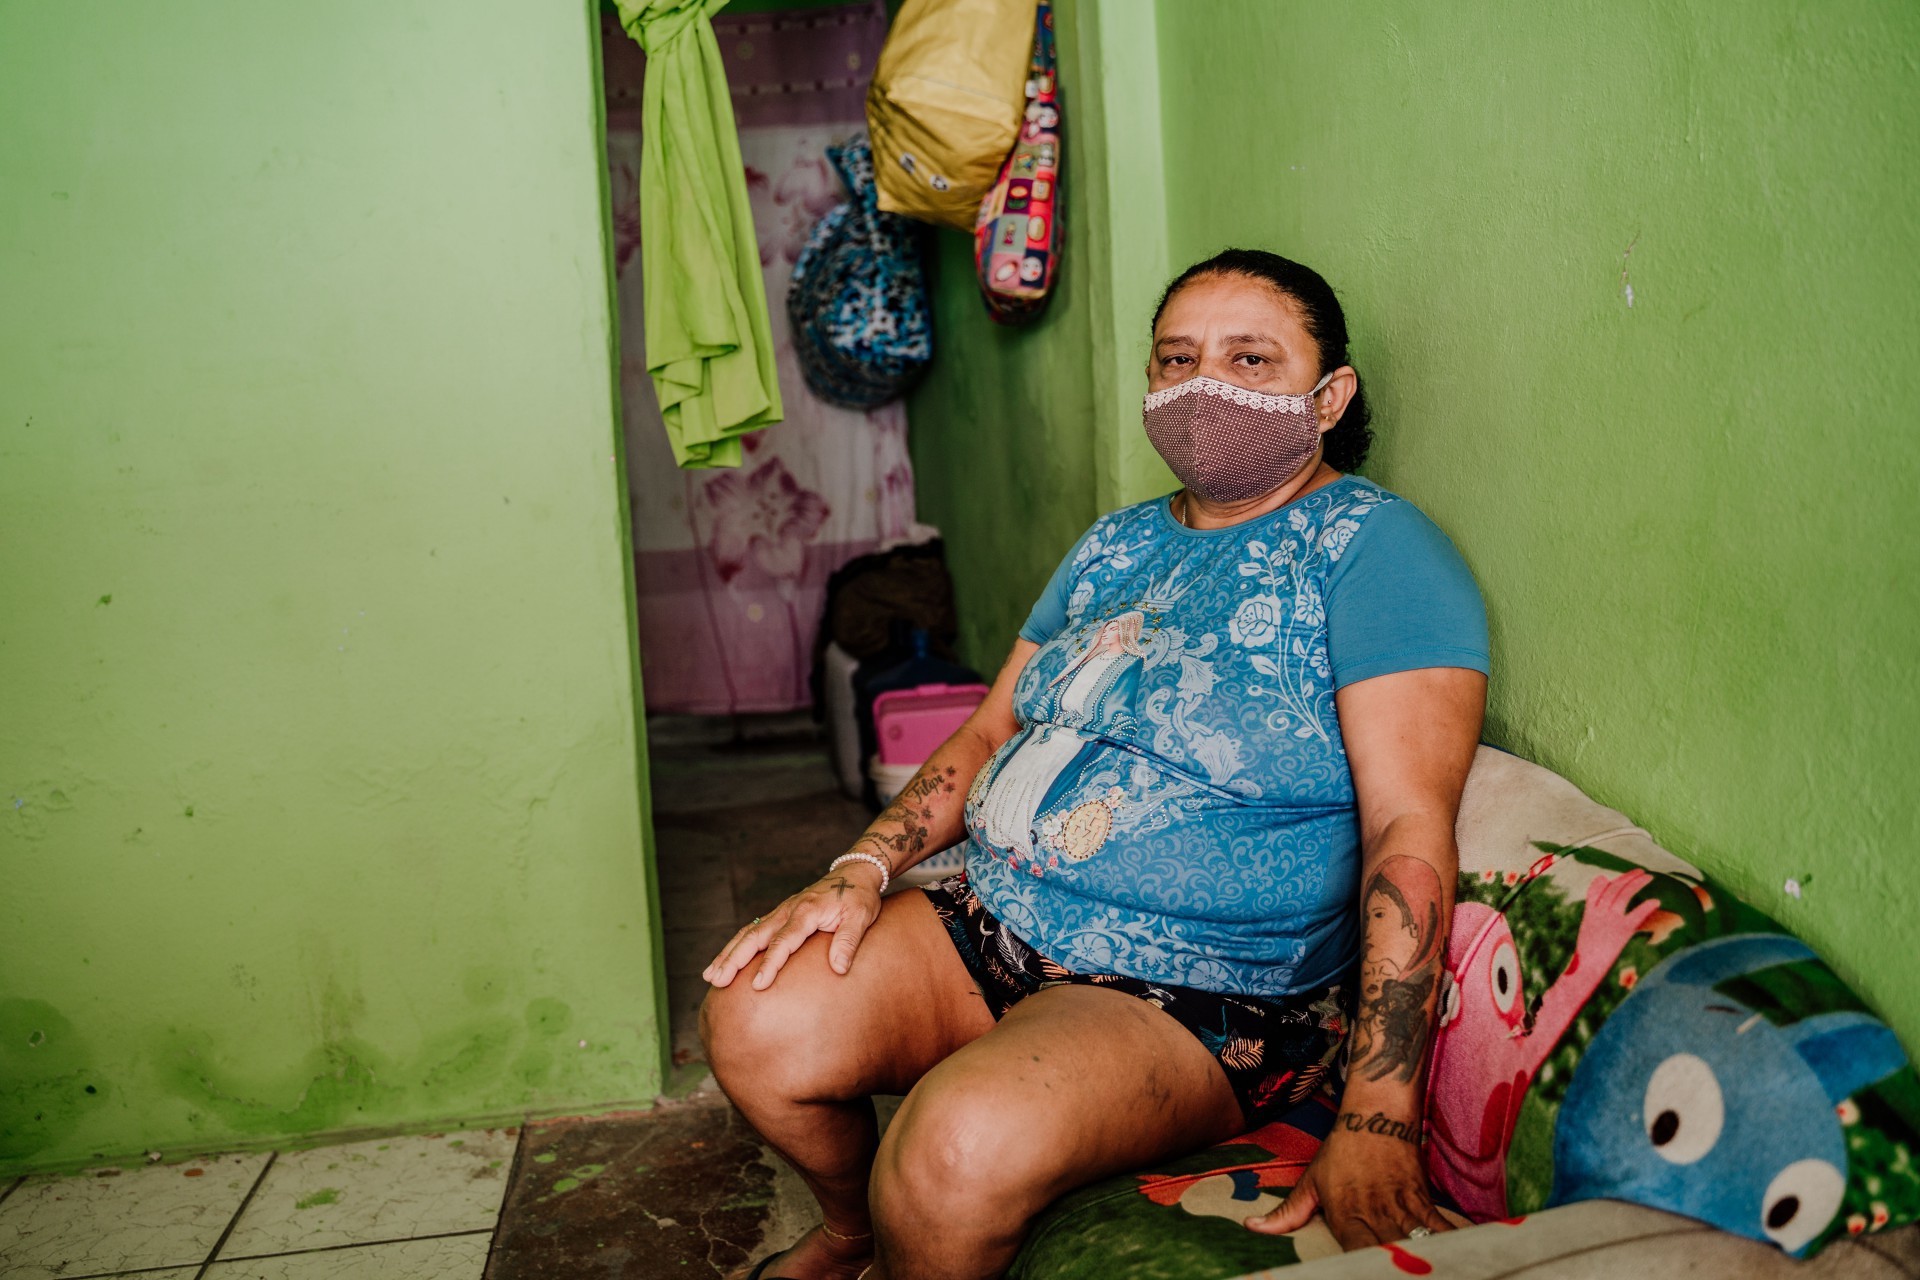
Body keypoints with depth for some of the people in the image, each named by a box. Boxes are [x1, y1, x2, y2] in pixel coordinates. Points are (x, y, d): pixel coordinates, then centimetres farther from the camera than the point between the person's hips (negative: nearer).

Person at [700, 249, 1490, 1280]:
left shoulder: (1371, 545, -8)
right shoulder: (1117, 545, 15)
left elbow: (1410, 828, -17)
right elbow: (991, 731, 17)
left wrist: (1374, 1131, -23)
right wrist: (861, 870, -1)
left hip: (1200, 996, -6)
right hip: (989, 923, 7)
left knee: (968, 1140, -33)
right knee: (753, 1023, -14)